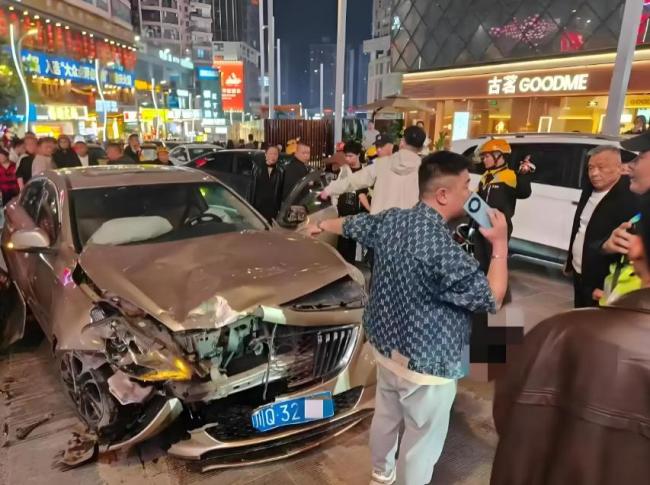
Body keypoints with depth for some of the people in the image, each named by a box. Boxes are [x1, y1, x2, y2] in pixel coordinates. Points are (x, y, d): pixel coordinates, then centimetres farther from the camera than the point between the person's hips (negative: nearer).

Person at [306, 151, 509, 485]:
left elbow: (351, 224, 15)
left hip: (387, 346, 9)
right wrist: (501, 244, -8)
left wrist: (321, 226, 36)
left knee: (386, 417, 29)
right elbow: (492, 298, -18)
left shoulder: (390, 220, -6)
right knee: (421, 442, 15)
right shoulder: (443, 251, -30)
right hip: (426, 362, -9)